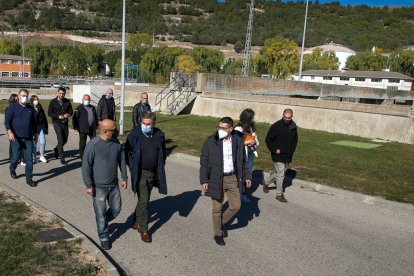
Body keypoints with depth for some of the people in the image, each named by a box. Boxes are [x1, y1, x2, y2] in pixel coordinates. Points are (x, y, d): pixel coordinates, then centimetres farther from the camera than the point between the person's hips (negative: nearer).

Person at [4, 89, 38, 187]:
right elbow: (7, 121, -8)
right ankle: (12, 169, 41)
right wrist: (9, 131, -23)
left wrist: (35, 133, 22)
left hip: (28, 138, 3)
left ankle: (29, 179, 5)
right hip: (16, 138, -3)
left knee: (29, 159, -1)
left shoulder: (30, 109, 12)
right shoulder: (13, 107, -1)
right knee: (15, 157, 7)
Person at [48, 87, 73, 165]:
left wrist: (68, 114, -14)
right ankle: (62, 158, -3)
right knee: (60, 140, -10)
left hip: (65, 123, 4)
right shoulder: (53, 102, -4)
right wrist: (58, 116, -19)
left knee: (65, 140, 14)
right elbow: (49, 113, -5)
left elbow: (71, 111, 9)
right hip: (57, 123, -4)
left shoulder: (67, 101, 5)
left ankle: (56, 149, 44)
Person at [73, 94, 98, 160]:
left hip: (92, 129, 5)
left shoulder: (92, 108, 15)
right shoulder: (79, 108, -3)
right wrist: (75, 127, -10)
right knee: (82, 143, 4)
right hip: (83, 130, -5)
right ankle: (82, 156, 15)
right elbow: (74, 118, -5)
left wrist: (96, 125, 20)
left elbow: (95, 117, 25)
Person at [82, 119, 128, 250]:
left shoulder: (116, 142, -3)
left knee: (116, 209, 15)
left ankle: (102, 222, 43)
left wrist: (124, 177, 10)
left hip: (114, 184, 5)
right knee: (101, 213, 7)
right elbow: (86, 166, -14)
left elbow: (121, 160, 9)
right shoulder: (93, 145, -19)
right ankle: (104, 237, 26)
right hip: (99, 186, -5)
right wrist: (88, 185, -13)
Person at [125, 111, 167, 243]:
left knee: (143, 200, 18)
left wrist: (160, 168, 8)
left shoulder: (159, 135, 0)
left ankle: (136, 222, 37)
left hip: (153, 173, 4)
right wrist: (132, 167, -4)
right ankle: (143, 229, 8)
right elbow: (127, 152, -2)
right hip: (140, 173, -4)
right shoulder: (134, 135, -12)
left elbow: (163, 153, 13)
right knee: (143, 201, -6)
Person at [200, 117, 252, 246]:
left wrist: (247, 176, 8)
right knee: (217, 208, 7)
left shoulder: (238, 142, 0)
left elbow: (242, 161, 11)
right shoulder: (210, 142, -9)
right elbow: (204, 162, -6)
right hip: (216, 179, -3)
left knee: (236, 206, 6)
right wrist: (204, 180, -10)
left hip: (233, 178, 3)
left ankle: (222, 222, 34)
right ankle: (218, 234, 26)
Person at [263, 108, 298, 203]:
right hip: (278, 156, -6)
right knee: (280, 175, -4)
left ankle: (266, 182, 39)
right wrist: (274, 150, -16)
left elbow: (295, 139, 19)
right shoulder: (276, 126, -15)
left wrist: (292, 150, 8)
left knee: (279, 173, 18)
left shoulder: (294, 127, 3)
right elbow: (268, 139, -9)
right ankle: (279, 194, 9)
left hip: (288, 156, 6)